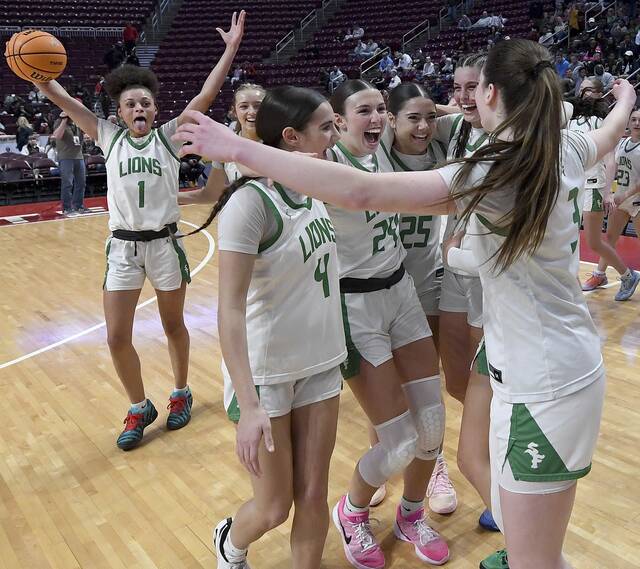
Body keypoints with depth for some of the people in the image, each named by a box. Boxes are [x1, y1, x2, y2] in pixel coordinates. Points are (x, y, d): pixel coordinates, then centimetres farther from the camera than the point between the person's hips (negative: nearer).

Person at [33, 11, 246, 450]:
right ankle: (140, 408, 23)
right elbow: (62, 99, 2)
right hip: (122, 247, 2)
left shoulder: (170, 136, 0)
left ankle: (181, 393, 36)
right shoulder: (109, 137, 5)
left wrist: (231, 49, -14)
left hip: (165, 244, -1)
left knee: (174, 325, 13)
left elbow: (206, 96, -8)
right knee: (117, 338, 1)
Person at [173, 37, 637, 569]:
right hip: (568, 359, 9)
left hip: (543, 384, -9)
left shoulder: (494, 175, -24)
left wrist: (238, 148, -30)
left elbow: (360, 192, -35)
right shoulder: (563, 151, 0)